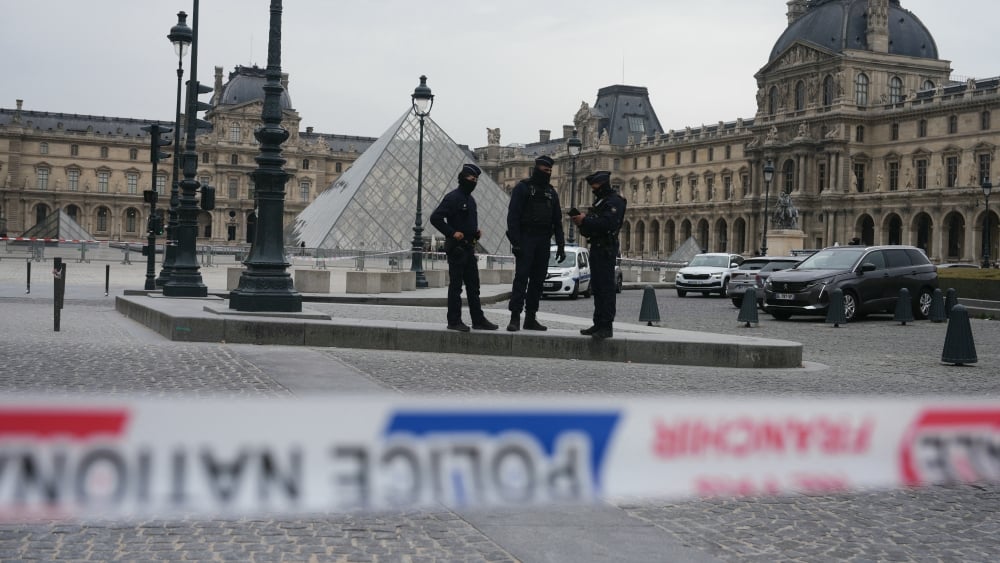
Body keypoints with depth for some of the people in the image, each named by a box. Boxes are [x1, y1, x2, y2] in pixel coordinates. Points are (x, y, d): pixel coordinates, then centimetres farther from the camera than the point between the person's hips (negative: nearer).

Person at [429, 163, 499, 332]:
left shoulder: (470, 199, 16)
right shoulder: (453, 197, -11)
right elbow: (435, 218, -18)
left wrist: (476, 231, 11)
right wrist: (452, 233, -20)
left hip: (469, 247, 9)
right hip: (457, 247, -9)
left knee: (473, 286, 10)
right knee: (456, 285, -3)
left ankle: (478, 320, 14)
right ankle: (454, 321, 2)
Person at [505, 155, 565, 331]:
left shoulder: (551, 193, 17)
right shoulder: (522, 188, 0)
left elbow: (557, 222, 17)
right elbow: (513, 216, -8)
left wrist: (560, 245, 9)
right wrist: (515, 242, -17)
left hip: (543, 242, 6)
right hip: (526, 240, -5)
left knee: (538, 280, 5)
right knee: (521, 278, -10)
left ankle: (530, 318, 9)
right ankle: (515, 317, -11)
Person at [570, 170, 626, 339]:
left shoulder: (615, 201, -10)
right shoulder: (599, 201, 22)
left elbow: (608, 223, -23)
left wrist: (585, 220, -18)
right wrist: (581, 222, 2)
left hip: (606, 249, -10)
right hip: (596, 248, 10)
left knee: (606, 287, -11)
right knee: (597, 287, 11)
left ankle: (606, 327, -13)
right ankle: (599, 324, 17)